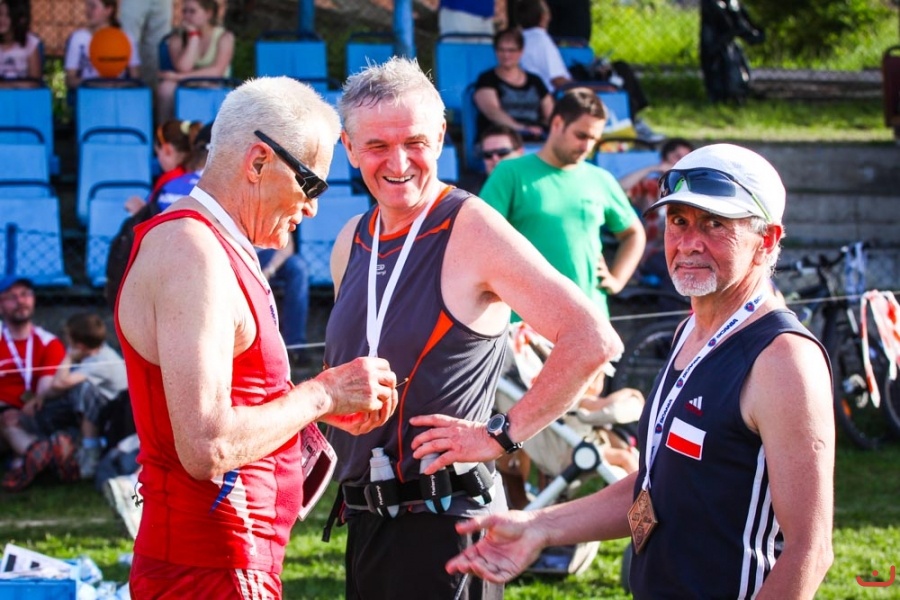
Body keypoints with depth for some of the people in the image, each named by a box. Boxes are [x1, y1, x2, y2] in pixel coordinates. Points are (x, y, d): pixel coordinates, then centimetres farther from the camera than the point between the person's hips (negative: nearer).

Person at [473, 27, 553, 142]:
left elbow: (550, 114, 19)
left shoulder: (534, 81, 23)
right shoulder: (487, 80, 7)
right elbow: (492, 111, -10)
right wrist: (522, 128, -26)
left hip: (535, 140, 5)